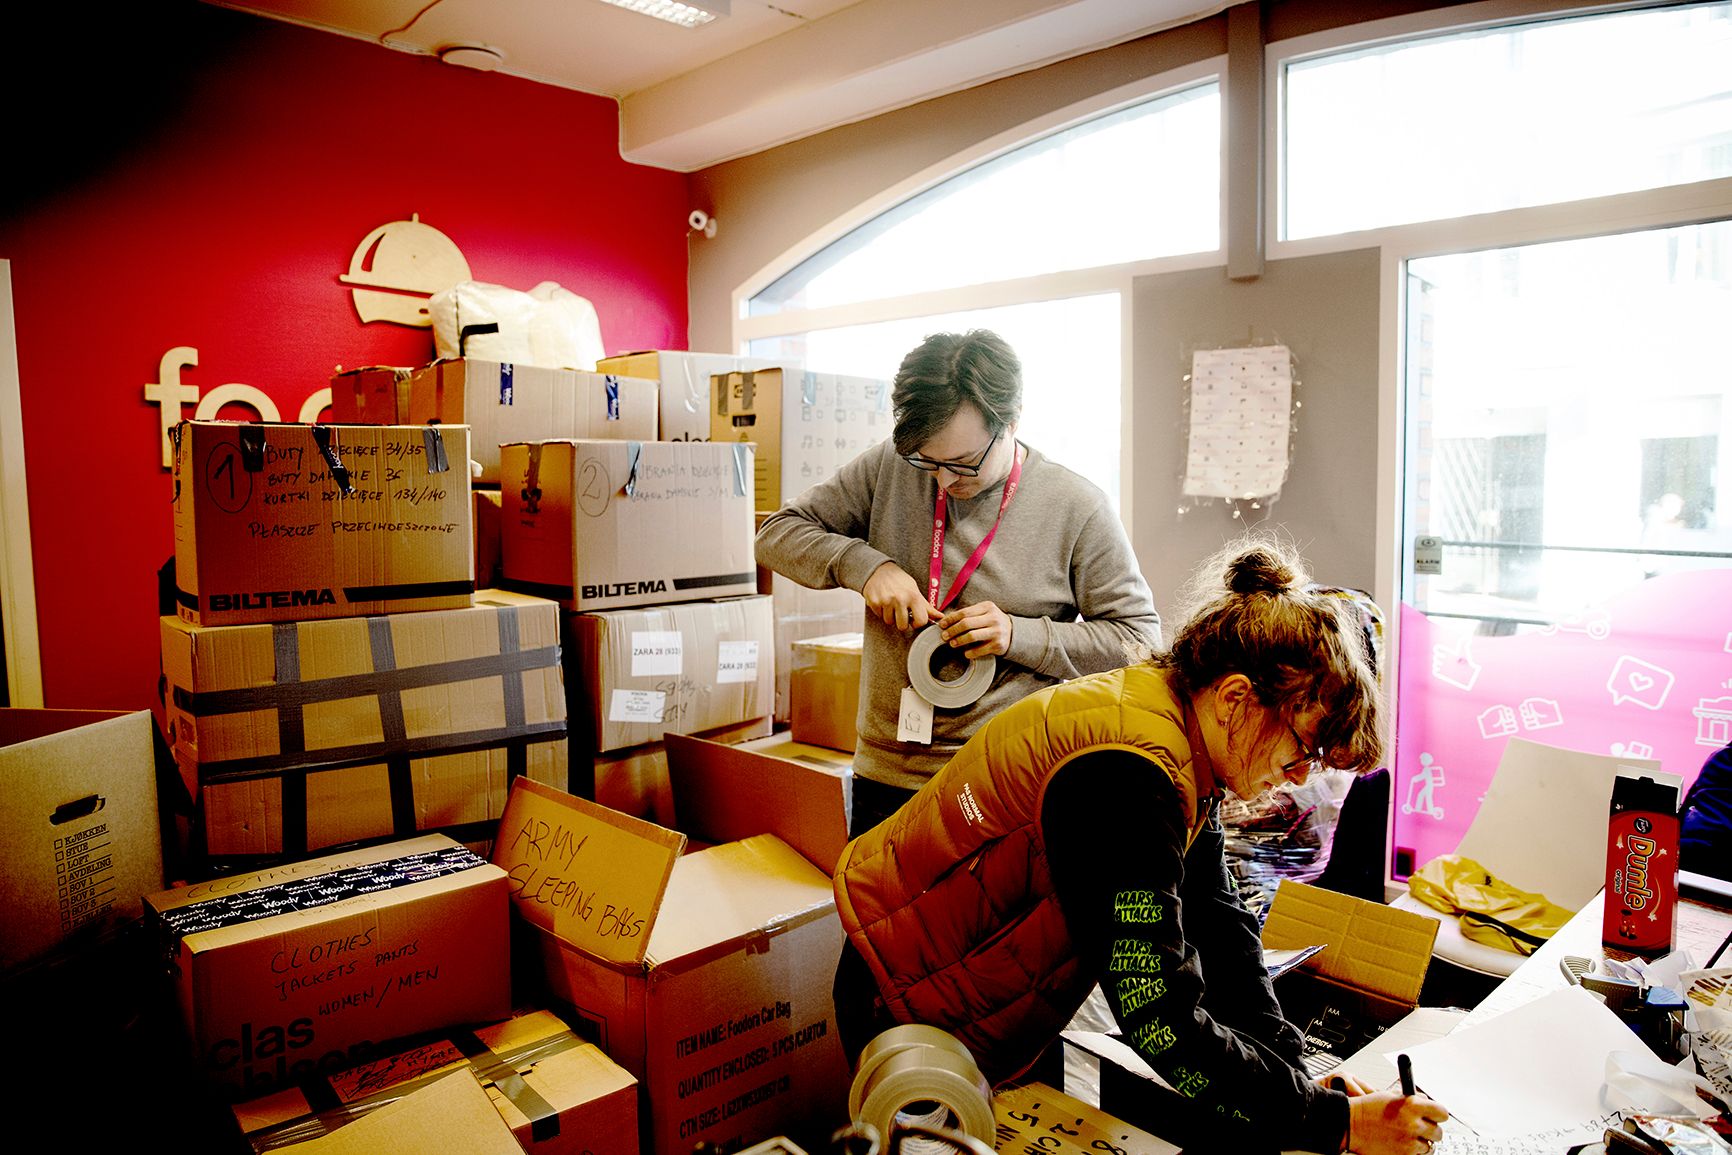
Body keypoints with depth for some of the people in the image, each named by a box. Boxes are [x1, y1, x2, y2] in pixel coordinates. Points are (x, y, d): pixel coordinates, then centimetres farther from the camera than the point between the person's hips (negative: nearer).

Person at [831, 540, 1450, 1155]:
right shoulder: (1125, 780, -35)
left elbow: (1217, 921, -1)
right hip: (915, 1016, -8)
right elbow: (1162, 1024, -33)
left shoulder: (1185, 744, -4)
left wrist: (1294, 1070, -8)